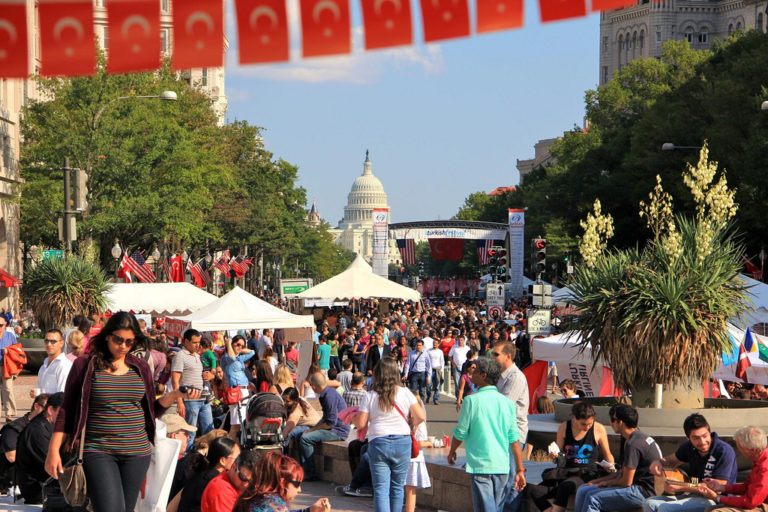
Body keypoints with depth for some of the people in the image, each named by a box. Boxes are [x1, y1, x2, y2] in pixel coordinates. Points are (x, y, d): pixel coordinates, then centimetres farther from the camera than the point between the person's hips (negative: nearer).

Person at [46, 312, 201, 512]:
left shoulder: (141, 368, 10)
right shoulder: (85, 366, -2)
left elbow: (151, 411, 17)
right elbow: (66, 410, 2)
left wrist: (174, 395, 1)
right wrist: (53, 450, -4)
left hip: (137, 452, 4)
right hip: (98, 452, -4)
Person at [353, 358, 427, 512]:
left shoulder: (370, 396, -2)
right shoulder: (405, 393, 1)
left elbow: (360, 424, -2)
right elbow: (421, 417, -3)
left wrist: (352, 417, 20)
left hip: (378, 443, -2)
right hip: (402, 442, 2)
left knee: (381, 488, -3)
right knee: (398, 486, 14)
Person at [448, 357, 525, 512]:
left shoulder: (472, 401, -9)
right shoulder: (507, 402, 4)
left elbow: (460, 433, -3)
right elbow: (514, 439, 3)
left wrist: (451, 452, 17)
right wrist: (520, 470, 7)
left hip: (480, 466, -5)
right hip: (502, 466, 5)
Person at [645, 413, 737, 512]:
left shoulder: (725, 451, -16)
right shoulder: (689, 447, 5)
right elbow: (672, 460, 27)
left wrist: (681, 488, -21)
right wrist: (658, 463, 1)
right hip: (691, 495, 8)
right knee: (649, 503, -9)